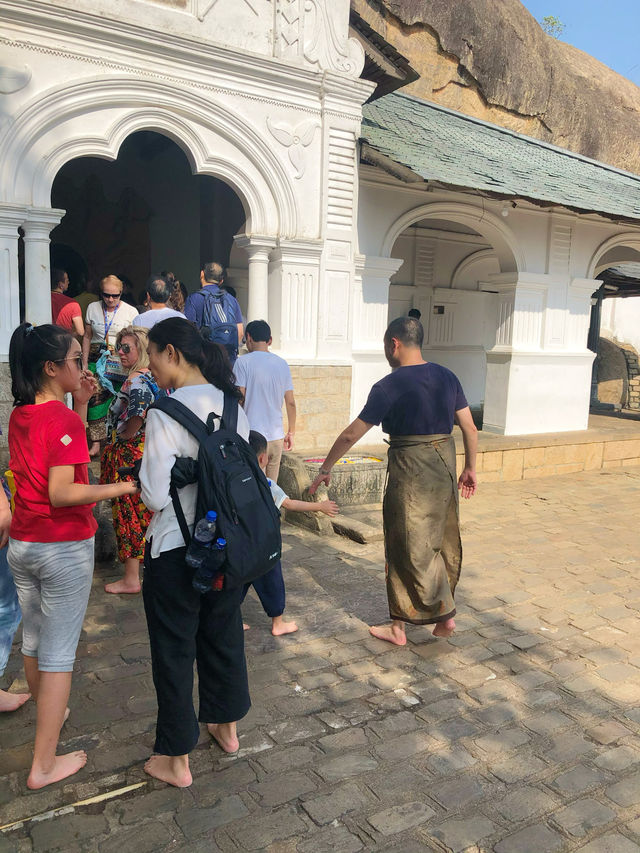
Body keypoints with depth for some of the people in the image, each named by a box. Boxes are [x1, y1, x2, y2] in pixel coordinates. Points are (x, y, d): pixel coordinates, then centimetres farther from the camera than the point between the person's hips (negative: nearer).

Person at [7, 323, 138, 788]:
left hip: (22, 544, 8)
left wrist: (80, 404, 8)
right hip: (65, 548, -8)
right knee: (58, 652, 3)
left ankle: (48, 717, 46)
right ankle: (45, 765, 13)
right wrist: (123, 488, -20)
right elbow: (62, 493, -25)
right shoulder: (63, 418, -20)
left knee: (33, 638, 23)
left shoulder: (20, 415, 4)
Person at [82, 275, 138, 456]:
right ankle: (96, 442, -4)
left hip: (121, 361, -2)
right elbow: (87, 337, 15)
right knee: (96, 398, -9)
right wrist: (84, 363, 10)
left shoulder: (131, 312, 2)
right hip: (97, 358, 2)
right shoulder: (92, 308, 10)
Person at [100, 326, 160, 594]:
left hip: (129, 454, -10)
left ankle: (131, 579, 9)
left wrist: (120, 439, -11)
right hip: (149, 449, 10)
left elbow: (136, 418, -29)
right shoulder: (153, 377, 10)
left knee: (129, 513, -1)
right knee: (144, 511, 19)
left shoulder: (136, 380, -20)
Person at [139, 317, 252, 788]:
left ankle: (175, 760, 28)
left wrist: (146, 486, 0)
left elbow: (155, 497, -20)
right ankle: (228, 726, 44)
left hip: (176, 550, -6)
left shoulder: (166, 413, -21)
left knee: (174, 649, 12)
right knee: (224, 633, 23)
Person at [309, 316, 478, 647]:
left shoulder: (389, 386, -13)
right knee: (444, 542, 16)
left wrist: (325, 469, 0)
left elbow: (351, 434, -10)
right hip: (445, 463, 7)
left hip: (411, 468, -7)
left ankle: (443, 614, 17)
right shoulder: (447, 377, 4)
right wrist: (470, 468, 17)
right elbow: (470, 428, 6)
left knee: (412, 548, 8)